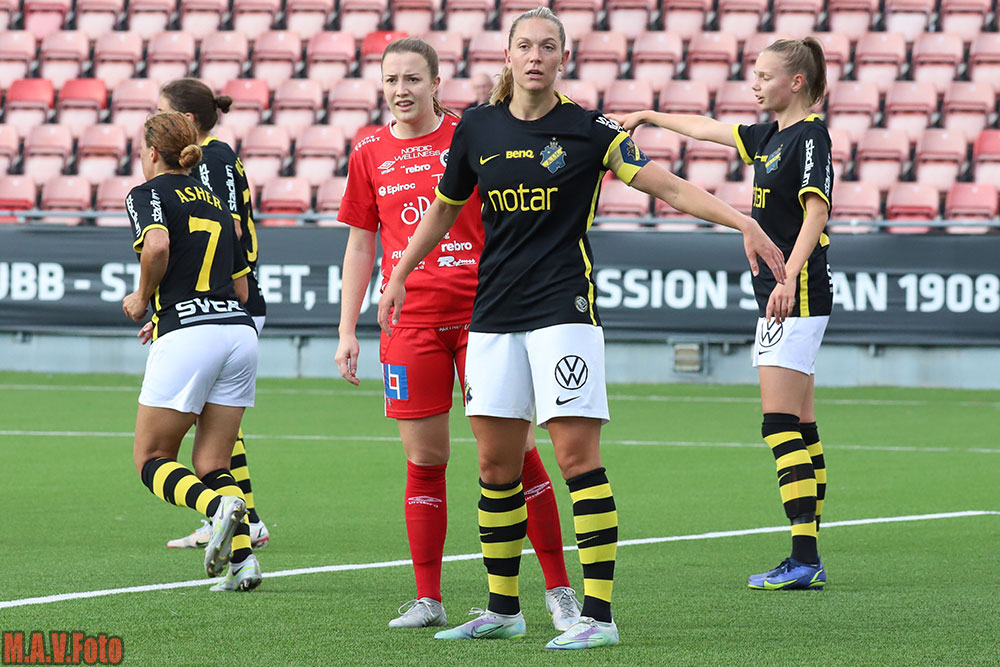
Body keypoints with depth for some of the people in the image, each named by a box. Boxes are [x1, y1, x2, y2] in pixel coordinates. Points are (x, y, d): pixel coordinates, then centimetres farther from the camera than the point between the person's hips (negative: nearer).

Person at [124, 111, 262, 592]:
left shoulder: (147, 194, 3)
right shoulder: (213, 200, 22)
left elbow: (157, 245, -20)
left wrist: (143, 299, -3)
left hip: (186, 335, -6)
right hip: (239, 330, 6)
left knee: (151, 460, 5)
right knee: (211, 464, 11)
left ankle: (219, 506, -24)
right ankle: (243, 559, -11)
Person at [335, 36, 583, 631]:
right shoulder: (370, 156, 11)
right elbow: (360, 246, 16)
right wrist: (347, 331, 11)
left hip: (480, 312, -2)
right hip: (410, 323, 2)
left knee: (515, 449, -5)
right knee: (424, 460, 2)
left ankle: (559, 590, 1)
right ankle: (428, 599, 8)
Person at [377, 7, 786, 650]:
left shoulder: (589, 131, -4)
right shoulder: (478, 128, 7)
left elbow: (668, 186, -7)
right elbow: (445, 207, 23)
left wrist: (744, 222, -18)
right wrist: (401, 274, 27)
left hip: (564, 308, -4)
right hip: (494, 316, 5)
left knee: (578, 455, -11)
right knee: (496, 462, 7)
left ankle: (599, 615, -11)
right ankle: (503, 609, 19)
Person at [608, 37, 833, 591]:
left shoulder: (810, 135, -11)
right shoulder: (769, 136, 16)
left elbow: (816, 211, -21)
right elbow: (706, 129, 32)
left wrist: (788, 278, -31)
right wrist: (649, 117, 42)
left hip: (798, 296, -9)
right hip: (777, 296, 9)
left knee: (781, 422, -14)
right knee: (799, 426, 7)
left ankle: (804, 557, -17)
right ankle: (807, 560, 7)